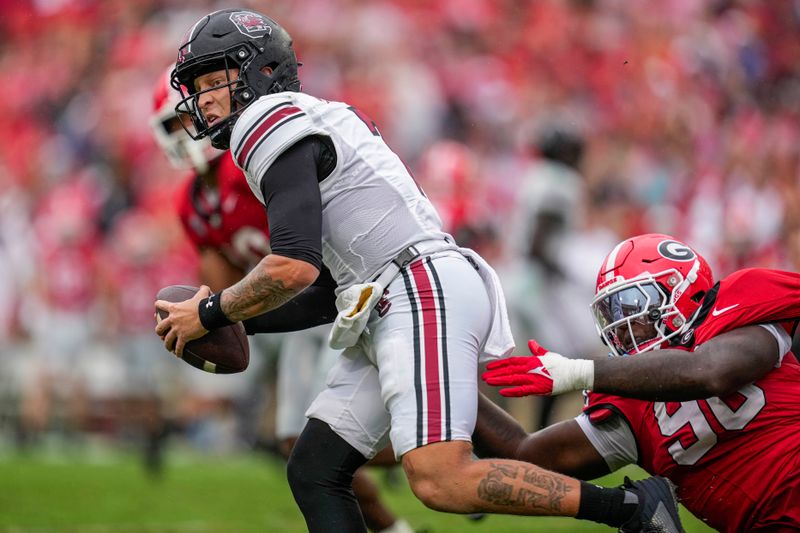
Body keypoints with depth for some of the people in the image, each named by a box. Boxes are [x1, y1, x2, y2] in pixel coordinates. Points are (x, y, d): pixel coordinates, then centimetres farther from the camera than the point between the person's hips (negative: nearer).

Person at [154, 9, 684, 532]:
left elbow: (295, 268, -18)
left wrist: (211, 313, -4)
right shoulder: (313, 131, 26)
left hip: (424, 296, -10)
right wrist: (240, 323, 20)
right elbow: (330, 293, 26)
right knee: (313, 474, 7)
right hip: (387, 315, 10)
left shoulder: (273, 126, -5)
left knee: (441, 481, -21)